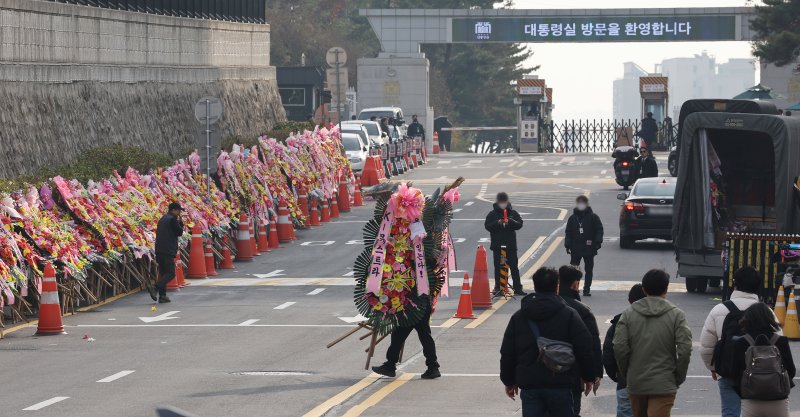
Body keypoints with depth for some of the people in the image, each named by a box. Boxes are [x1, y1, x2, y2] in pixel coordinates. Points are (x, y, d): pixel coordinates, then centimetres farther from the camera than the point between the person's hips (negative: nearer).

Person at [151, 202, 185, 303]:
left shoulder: (162, 219, 19)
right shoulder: (172, 219, -9)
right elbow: (179, 232, -8)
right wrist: (180, 222, 5)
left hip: (159, 250, 9)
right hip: (168, 251, -9)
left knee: (163, 273, 11)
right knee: (171, 273, -9)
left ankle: (162, 296, 8)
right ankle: (155, 288, -23)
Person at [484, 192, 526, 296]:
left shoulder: (513, 213, 6)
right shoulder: (492, 214, 2)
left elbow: (519, 224, -2)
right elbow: (487, 226, -6)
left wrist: (510, 222, -20)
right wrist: (497, 223, -23)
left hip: (511, 245, 1)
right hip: (497, 245, -1)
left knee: (514, 267, 4)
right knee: (498, 267, 2)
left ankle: (518, 288, 8)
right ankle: (498, 288, 7)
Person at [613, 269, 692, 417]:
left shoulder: (629, 313, 2)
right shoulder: (676, 315, -4)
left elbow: (619, 348, -4)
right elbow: (685, 350, -11)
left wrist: (626, 374, 10)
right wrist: (678, 378, 2)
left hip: (635, 383, 3)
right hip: (664, 385, -3)